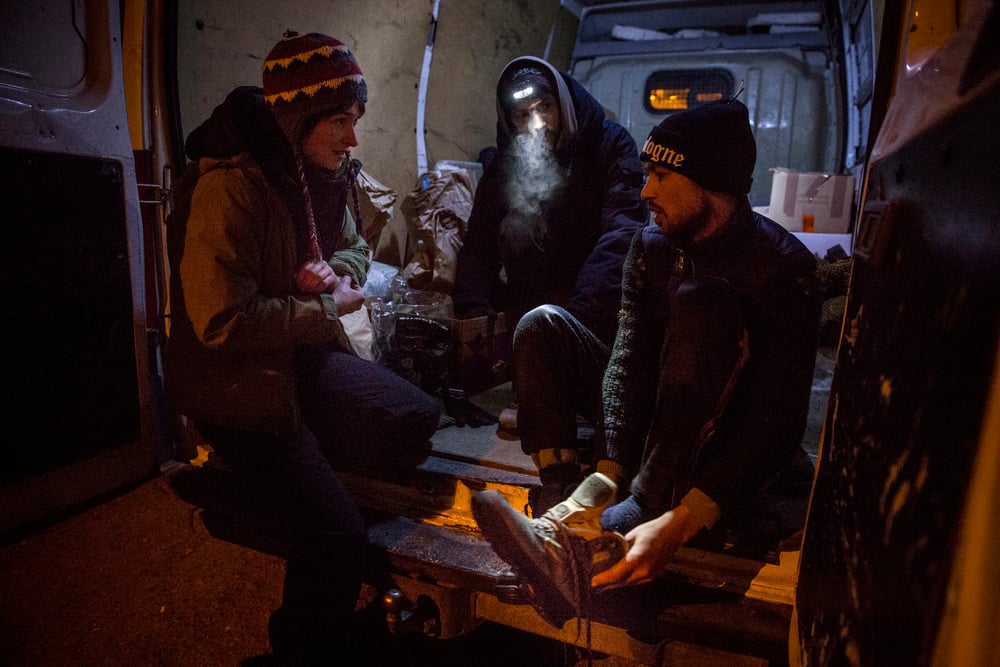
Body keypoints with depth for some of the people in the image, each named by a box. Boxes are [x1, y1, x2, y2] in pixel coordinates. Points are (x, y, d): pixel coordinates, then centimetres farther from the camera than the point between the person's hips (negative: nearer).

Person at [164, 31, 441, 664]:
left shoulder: (328, 173, 2)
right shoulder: (230, 185, -21)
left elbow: (356, 246, 19)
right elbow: (222, 320, -24)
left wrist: (336, 270, -6)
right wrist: (327, 309, -15)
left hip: (306, 357, 7)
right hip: (237, 380, -7)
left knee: (418, 416, -12)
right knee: (335, 526, -14)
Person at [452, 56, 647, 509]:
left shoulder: (611, 145, 4)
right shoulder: (504, 167, 15)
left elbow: (620, 233, -11)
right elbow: (480, 246, 8)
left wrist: (574, 309, -25)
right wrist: (473, 311, -12)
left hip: (598, 308, -2)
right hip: (534, 303, 3)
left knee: (539, 324, -34)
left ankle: (559, 477, -31)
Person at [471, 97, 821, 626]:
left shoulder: (782, 266, -20)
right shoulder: (653, 245, -4)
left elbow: (778, 424, -27)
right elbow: (630, 359, -16)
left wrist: (679, 524, -40)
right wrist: (609, 475, -30)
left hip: (729, 441, -5)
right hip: (659, 419, 5)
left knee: (701, 304, -33)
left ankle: (623, 524, -43)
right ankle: (588, 503, -31)